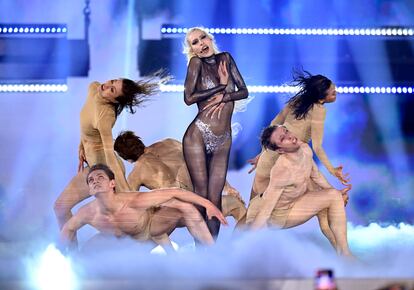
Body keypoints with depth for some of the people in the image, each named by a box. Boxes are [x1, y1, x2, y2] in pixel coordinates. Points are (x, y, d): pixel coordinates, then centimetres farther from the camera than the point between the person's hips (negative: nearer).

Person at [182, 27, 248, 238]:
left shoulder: (225, 59, 11)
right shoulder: (196, 63, -2)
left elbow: (244, 91, 9)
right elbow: (188, 98, -14)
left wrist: (224, 97, -10)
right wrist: (222, 85, -8)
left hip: (223, 141, 4)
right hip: (198, 135, -4)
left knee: (215, 198, 1)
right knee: (201, 195, -5)